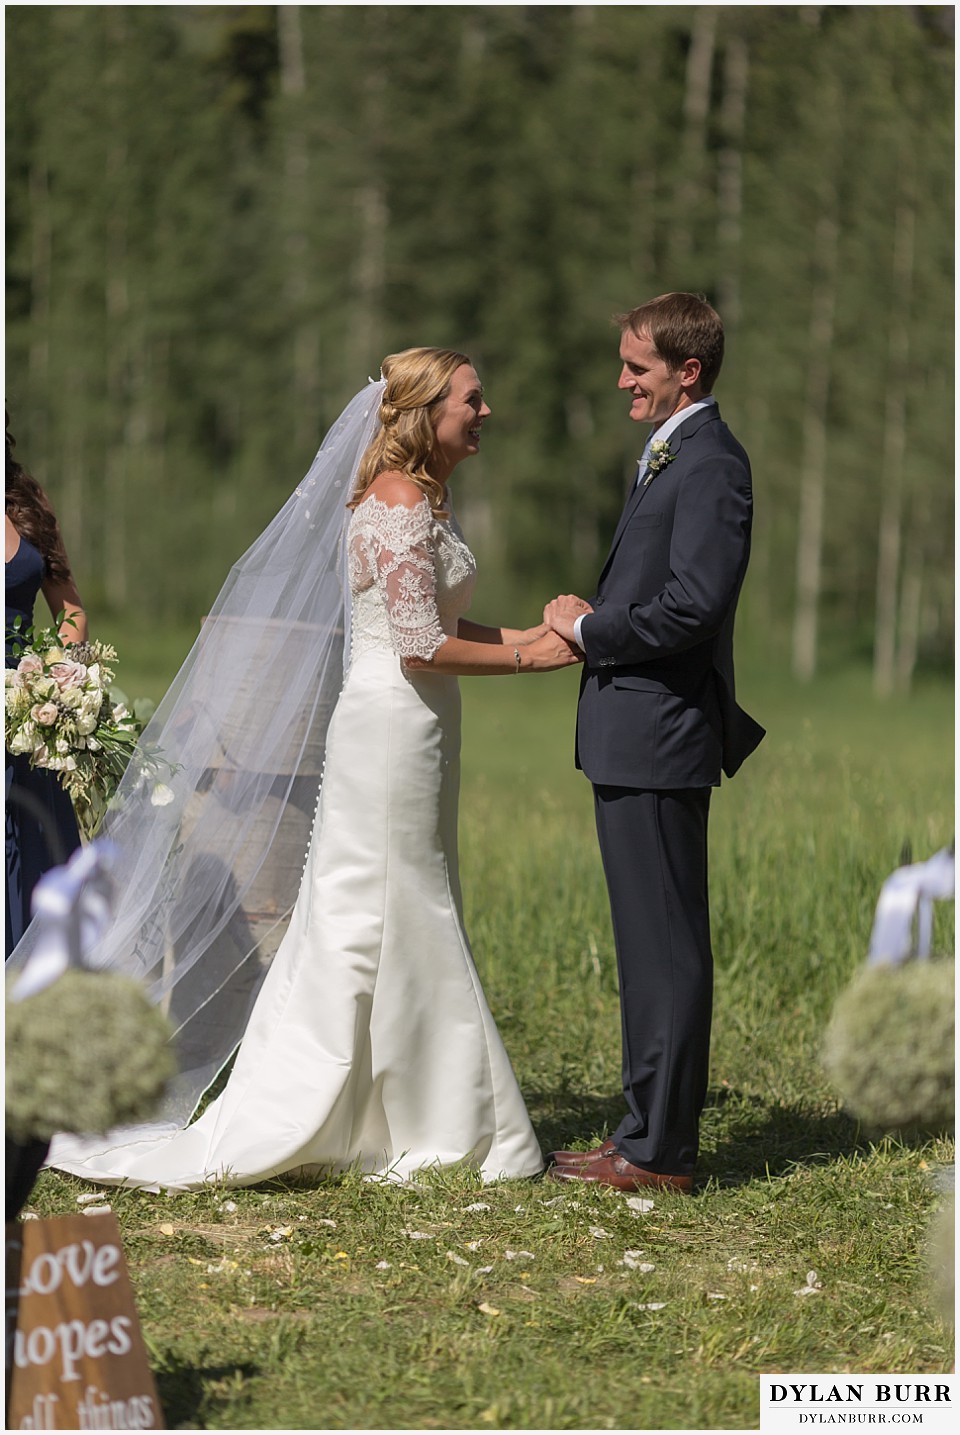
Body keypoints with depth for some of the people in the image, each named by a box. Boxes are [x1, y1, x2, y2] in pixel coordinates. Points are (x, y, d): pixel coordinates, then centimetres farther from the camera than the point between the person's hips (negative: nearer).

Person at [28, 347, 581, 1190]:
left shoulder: (419, 500, 15)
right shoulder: (403, 506, -16)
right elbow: (421, 648, -20)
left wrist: (536, 635, 7)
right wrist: (523, 658, -11)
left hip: (409, 732, 10)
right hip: (395, 730, -10)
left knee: (364, 932, 12)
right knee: (385, 928, -3)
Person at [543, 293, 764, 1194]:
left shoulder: (710, 464, -15)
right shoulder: (669, 456, 17)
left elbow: (694, 604, -24)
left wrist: (589, 629, -12)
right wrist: (591, 623, 5)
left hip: (659, 739, -11)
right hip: (634, 739, 11)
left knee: (665, 946, -5)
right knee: (651, 945, 15)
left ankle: (658, 1153, 1)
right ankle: (652, 1133, 24)